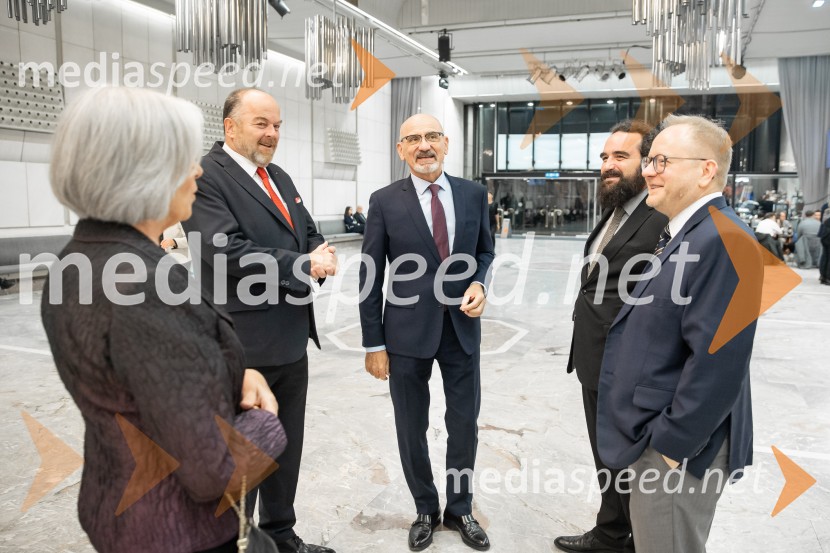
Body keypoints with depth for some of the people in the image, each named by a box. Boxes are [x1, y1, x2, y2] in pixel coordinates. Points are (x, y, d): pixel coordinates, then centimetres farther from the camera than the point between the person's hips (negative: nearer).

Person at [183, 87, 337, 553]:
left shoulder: (280, 177, 14)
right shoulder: (206, 176, -13)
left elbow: (308, 233, 15)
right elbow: (226, 252, -24)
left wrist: (321, 255, -8)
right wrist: (303, 266, -19)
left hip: (291, 338, 8)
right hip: (243, 343, -8)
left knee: (287, 448, 20)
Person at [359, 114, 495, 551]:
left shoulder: (474, 194, 1)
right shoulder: (385, 201, -6)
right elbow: (370, 276, -4)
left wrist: (479, 283, -8)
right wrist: (373, 343, -5)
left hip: (462, 328, 2)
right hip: (408, 331, -2)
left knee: (465, 425, 12)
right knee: (412, 430, 13)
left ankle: (459, 509, 35)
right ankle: (425, 510, 36)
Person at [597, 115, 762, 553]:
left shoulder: (721, 239, -21)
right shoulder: (682, 233, 11)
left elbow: (717, 359, -27)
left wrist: (671, 444, -20)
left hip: (676, 447, -9)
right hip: (652, 436, 9)